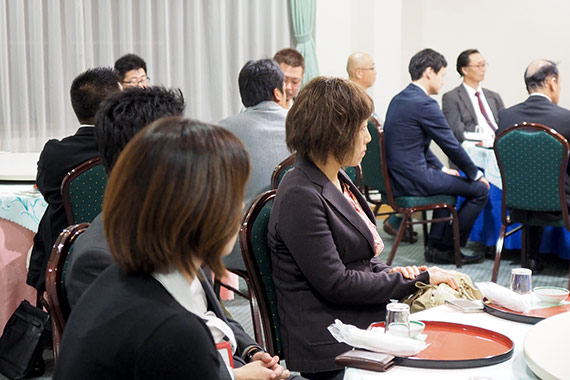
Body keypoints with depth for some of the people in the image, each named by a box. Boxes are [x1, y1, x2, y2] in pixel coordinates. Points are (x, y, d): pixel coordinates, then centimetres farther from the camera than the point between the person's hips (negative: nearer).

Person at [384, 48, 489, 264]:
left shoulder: (398, 99, 13)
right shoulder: (425, 104, -17)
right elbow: (452, 146, -11)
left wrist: (442, 169, 20)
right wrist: (475, 174, 3)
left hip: (396, 177, 10)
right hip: (413, 180, -10)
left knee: (449, 180, 33)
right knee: (480, 189, -1)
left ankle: (435, 245, 29)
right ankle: (446, 247, 10)